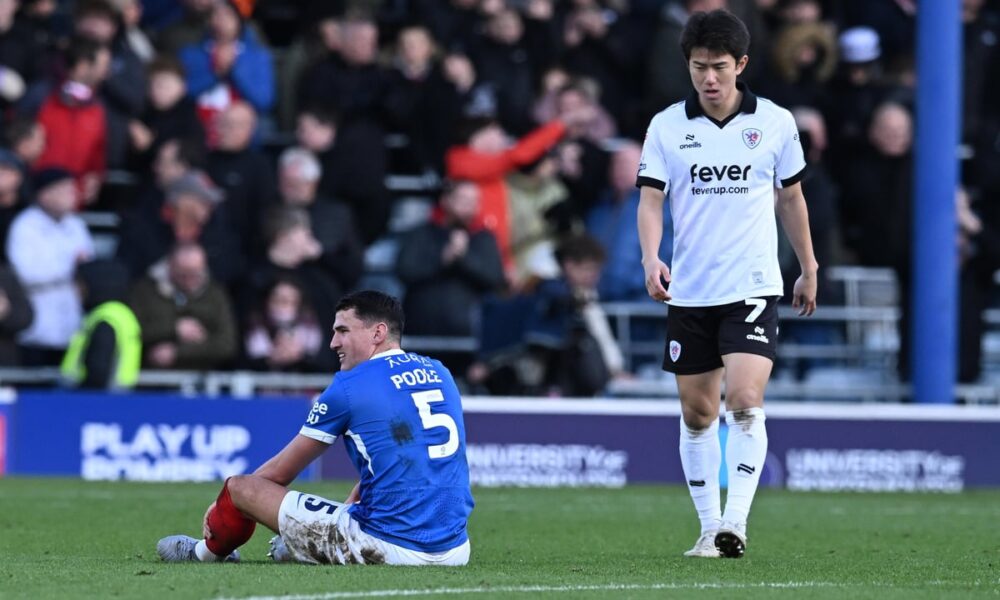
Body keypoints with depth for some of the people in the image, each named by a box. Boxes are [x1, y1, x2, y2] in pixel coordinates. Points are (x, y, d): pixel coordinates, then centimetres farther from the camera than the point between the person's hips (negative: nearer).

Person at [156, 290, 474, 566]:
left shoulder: (349, 387, -3)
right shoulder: (441, 373, 14)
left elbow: (279, 472, 8)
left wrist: (225, 501, 23)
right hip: (454, 551, 6)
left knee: (239, 488, 8)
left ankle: (206, 553, 38)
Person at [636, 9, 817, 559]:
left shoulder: (775, 122, 1)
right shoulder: (667, 126, 1)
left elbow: (790, 197, 13)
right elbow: (650, 199, -4)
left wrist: (808, 270, 19)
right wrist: (651, 258, -22)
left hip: (752, 287, -2)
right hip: (689, 292, 2)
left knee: (745, 401, -19)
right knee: (697, 414, 8)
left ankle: (735, 523, -22)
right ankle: (709, 527, 18)